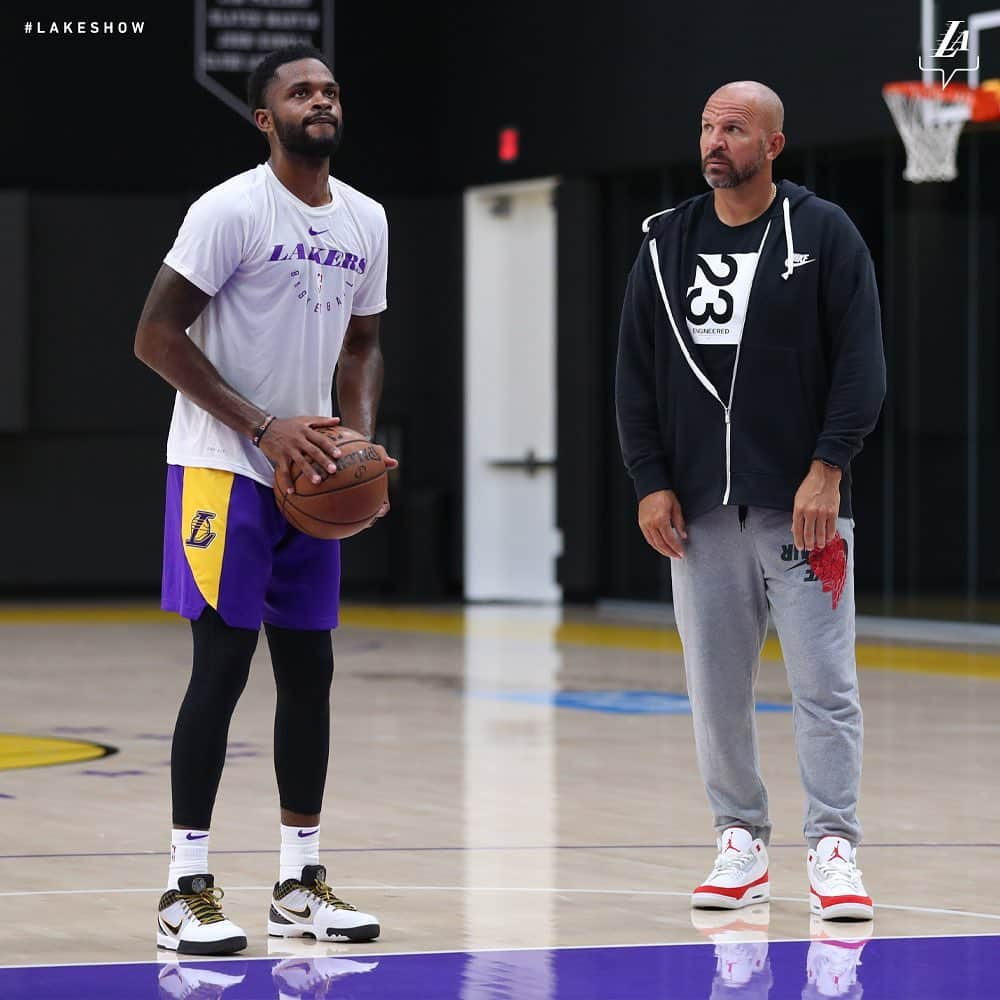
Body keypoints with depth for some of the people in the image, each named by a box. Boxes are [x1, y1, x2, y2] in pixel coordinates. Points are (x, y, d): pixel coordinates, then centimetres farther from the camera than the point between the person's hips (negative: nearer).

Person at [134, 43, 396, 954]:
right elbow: (157, 336, -14)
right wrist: (263, 427, -19)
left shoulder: (366, 221, 8)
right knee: (223, 662, -9)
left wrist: (363, 438, 1)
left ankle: (301, 881, 15)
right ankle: (187, 889, -5)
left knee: (309, 667, 7)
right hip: (223, 467, -7)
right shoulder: (231, 210, -13)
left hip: (309, 474, 7)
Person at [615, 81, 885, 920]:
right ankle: (741, 843, 15)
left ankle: (833, 849, -1)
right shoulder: (665, 243, 10)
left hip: (802, 504, -3)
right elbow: (636, 373, 11)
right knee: (715, 688, 6)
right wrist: (650, 482, 2)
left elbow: (862, 362, -4)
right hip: (699, 507, 3)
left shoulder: (824, 234, 0)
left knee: (824, 684, -6)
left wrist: (827, 469, -12)